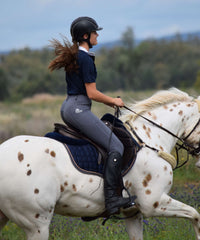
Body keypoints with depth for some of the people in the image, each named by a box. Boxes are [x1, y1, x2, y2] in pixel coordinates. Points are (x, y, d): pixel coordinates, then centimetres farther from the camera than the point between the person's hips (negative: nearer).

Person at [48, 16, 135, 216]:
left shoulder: (73, 56, 17)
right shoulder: (85, 58, -13)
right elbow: (92, 93, -14)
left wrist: (108, 101, 21)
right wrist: (113, 101, 1)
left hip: (67, 107, 11)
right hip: (78, 109, -11)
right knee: (115, 147, -14)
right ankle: (111, 198, -22)